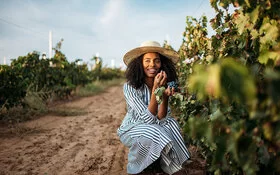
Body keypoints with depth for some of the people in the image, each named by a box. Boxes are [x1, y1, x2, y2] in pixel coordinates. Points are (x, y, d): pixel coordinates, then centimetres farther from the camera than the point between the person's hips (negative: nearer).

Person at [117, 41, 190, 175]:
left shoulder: (163, 84, -8)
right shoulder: (130, 86, -21)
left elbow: (161, 119, -17)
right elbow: (148, 119, -26)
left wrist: (165, 96, -33)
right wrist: (155, 90, -36)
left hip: (154, 129, 4)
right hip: (130, 130, -4)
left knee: (171, 123, -26)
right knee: (158, 132, -32)